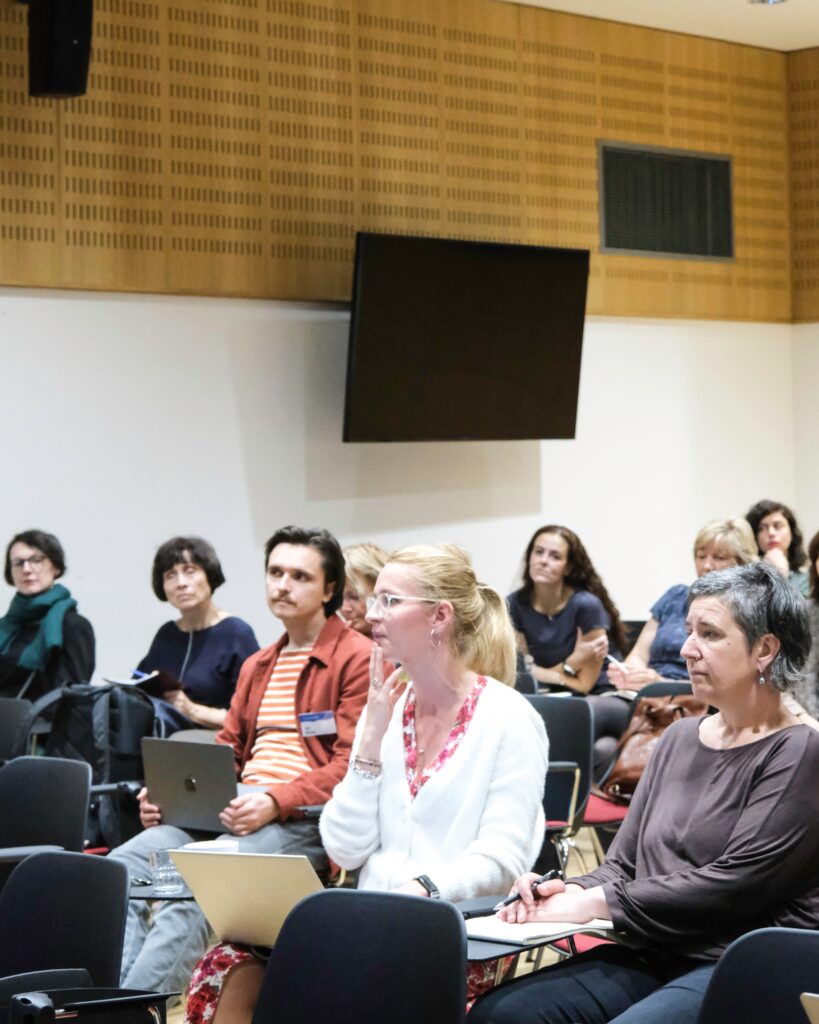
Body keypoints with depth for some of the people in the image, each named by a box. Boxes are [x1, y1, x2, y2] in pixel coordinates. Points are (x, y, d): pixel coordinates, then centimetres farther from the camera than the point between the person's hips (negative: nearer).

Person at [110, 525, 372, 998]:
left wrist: (275, 802, -23)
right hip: (236, 809, 7)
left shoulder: (358, 659, 1)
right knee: (121, 868, -19)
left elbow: (350, 768, -8)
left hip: (302, 819, -7)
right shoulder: (257, 666, 27)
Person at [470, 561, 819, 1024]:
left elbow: (733, 885, -15)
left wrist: (596, 902, -13)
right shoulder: (679, 739, 18)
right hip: (653, 958, 7)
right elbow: (623, 863, 16)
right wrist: (571, 892, -7)